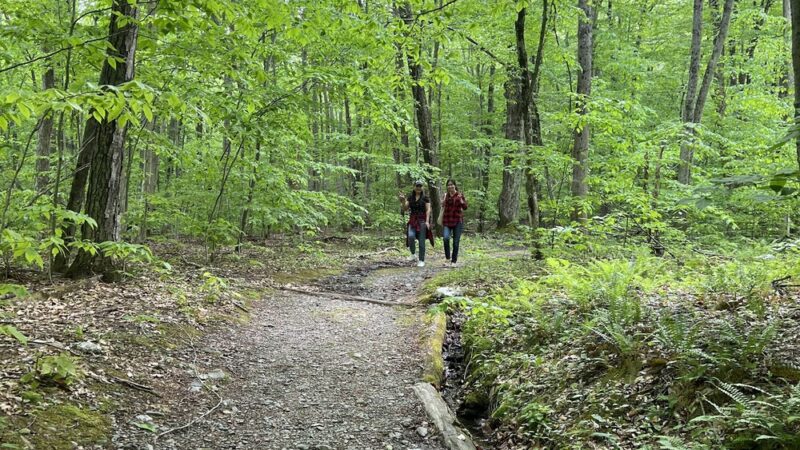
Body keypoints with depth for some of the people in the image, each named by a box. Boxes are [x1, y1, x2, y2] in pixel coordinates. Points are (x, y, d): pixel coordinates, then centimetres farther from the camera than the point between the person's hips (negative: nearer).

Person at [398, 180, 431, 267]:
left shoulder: (425, 197, 1)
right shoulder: (410, 197, 10)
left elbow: (428, 209, -3)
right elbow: (405, 208, 5)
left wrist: (427, 221, -13)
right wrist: (403, 201, -13)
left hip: (422, 220, -2)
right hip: (412, 220, 2)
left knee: (421, 240, -4)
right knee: (411, 236, -20)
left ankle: (421, 260, 4)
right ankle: (413, 254, 4)